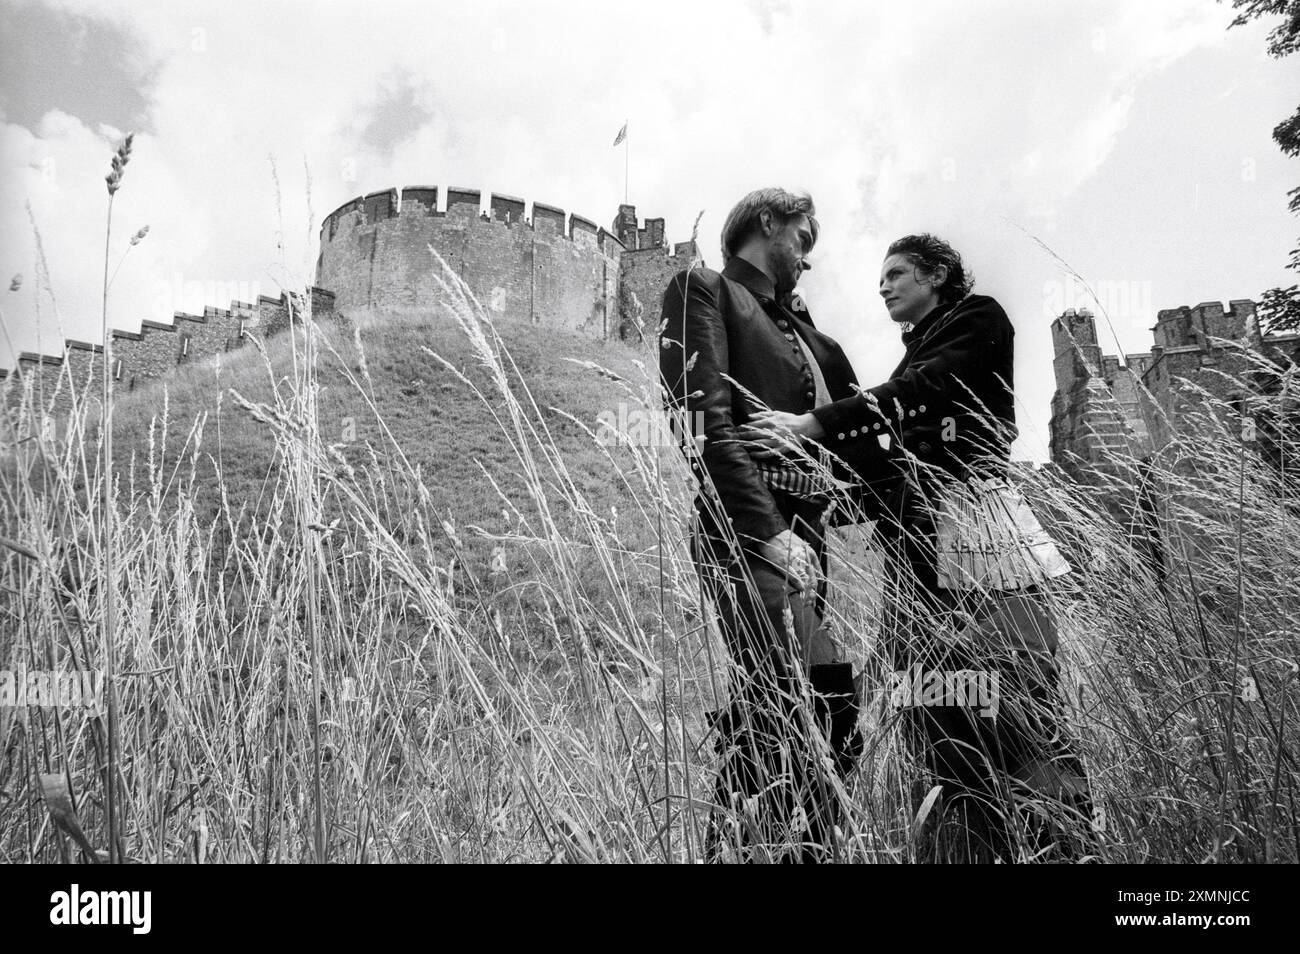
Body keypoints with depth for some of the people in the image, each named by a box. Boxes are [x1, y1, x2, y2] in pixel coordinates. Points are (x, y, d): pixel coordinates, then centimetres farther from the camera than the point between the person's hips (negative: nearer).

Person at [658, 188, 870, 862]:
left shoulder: (797, 323, 28)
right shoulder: (703, 290, 4)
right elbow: (705, 424, -10)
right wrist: (770, 531, -18)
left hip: (806, 539, 8)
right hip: (750, 536, -8)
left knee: (836, 725, 7)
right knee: (792, 726, -14)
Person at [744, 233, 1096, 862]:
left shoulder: (979, 319, 7)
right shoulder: (917, 349, 27)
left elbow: (922, 390, -12)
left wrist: (813, 425, -17)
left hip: (972, 526, -7)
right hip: (917, 548, 7)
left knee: (1018, 727, -10)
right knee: (938, 734, 1)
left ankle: (1066, 847, 0)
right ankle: (962, 851, 6)